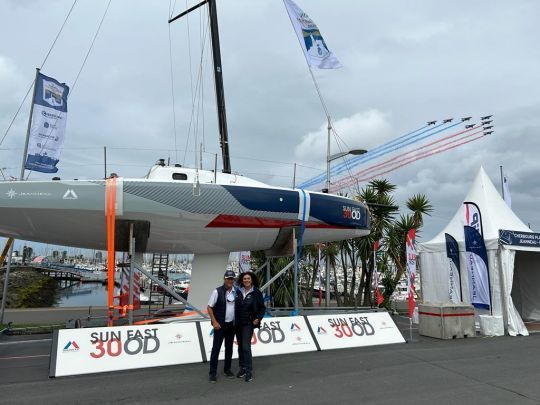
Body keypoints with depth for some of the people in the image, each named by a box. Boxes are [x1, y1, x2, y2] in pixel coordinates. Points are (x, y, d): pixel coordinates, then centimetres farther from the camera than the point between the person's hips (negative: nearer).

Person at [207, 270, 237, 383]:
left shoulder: (236, 292, 2)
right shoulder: (217, 292, -11)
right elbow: (209, 307, -9)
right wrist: (214, 322, -13)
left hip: (231, 325, 5)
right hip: (220, 325, -5)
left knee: (229, 348, 14)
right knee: (216, 348, 0)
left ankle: (227, 369, 28)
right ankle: (213, 373, 9)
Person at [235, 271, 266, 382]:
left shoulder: (256, 293, -4)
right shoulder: (238, 291, 3)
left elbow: (262, 308, 2)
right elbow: (235, 306, 7)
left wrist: (258, 318, -9)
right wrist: (234, 320, 1)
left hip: (248, 323, -4)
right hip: (237, 323, 4)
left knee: (246, 346, -11)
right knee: (240, 347, 11)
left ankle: (248, 371, -2)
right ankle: (242, 368, 24)